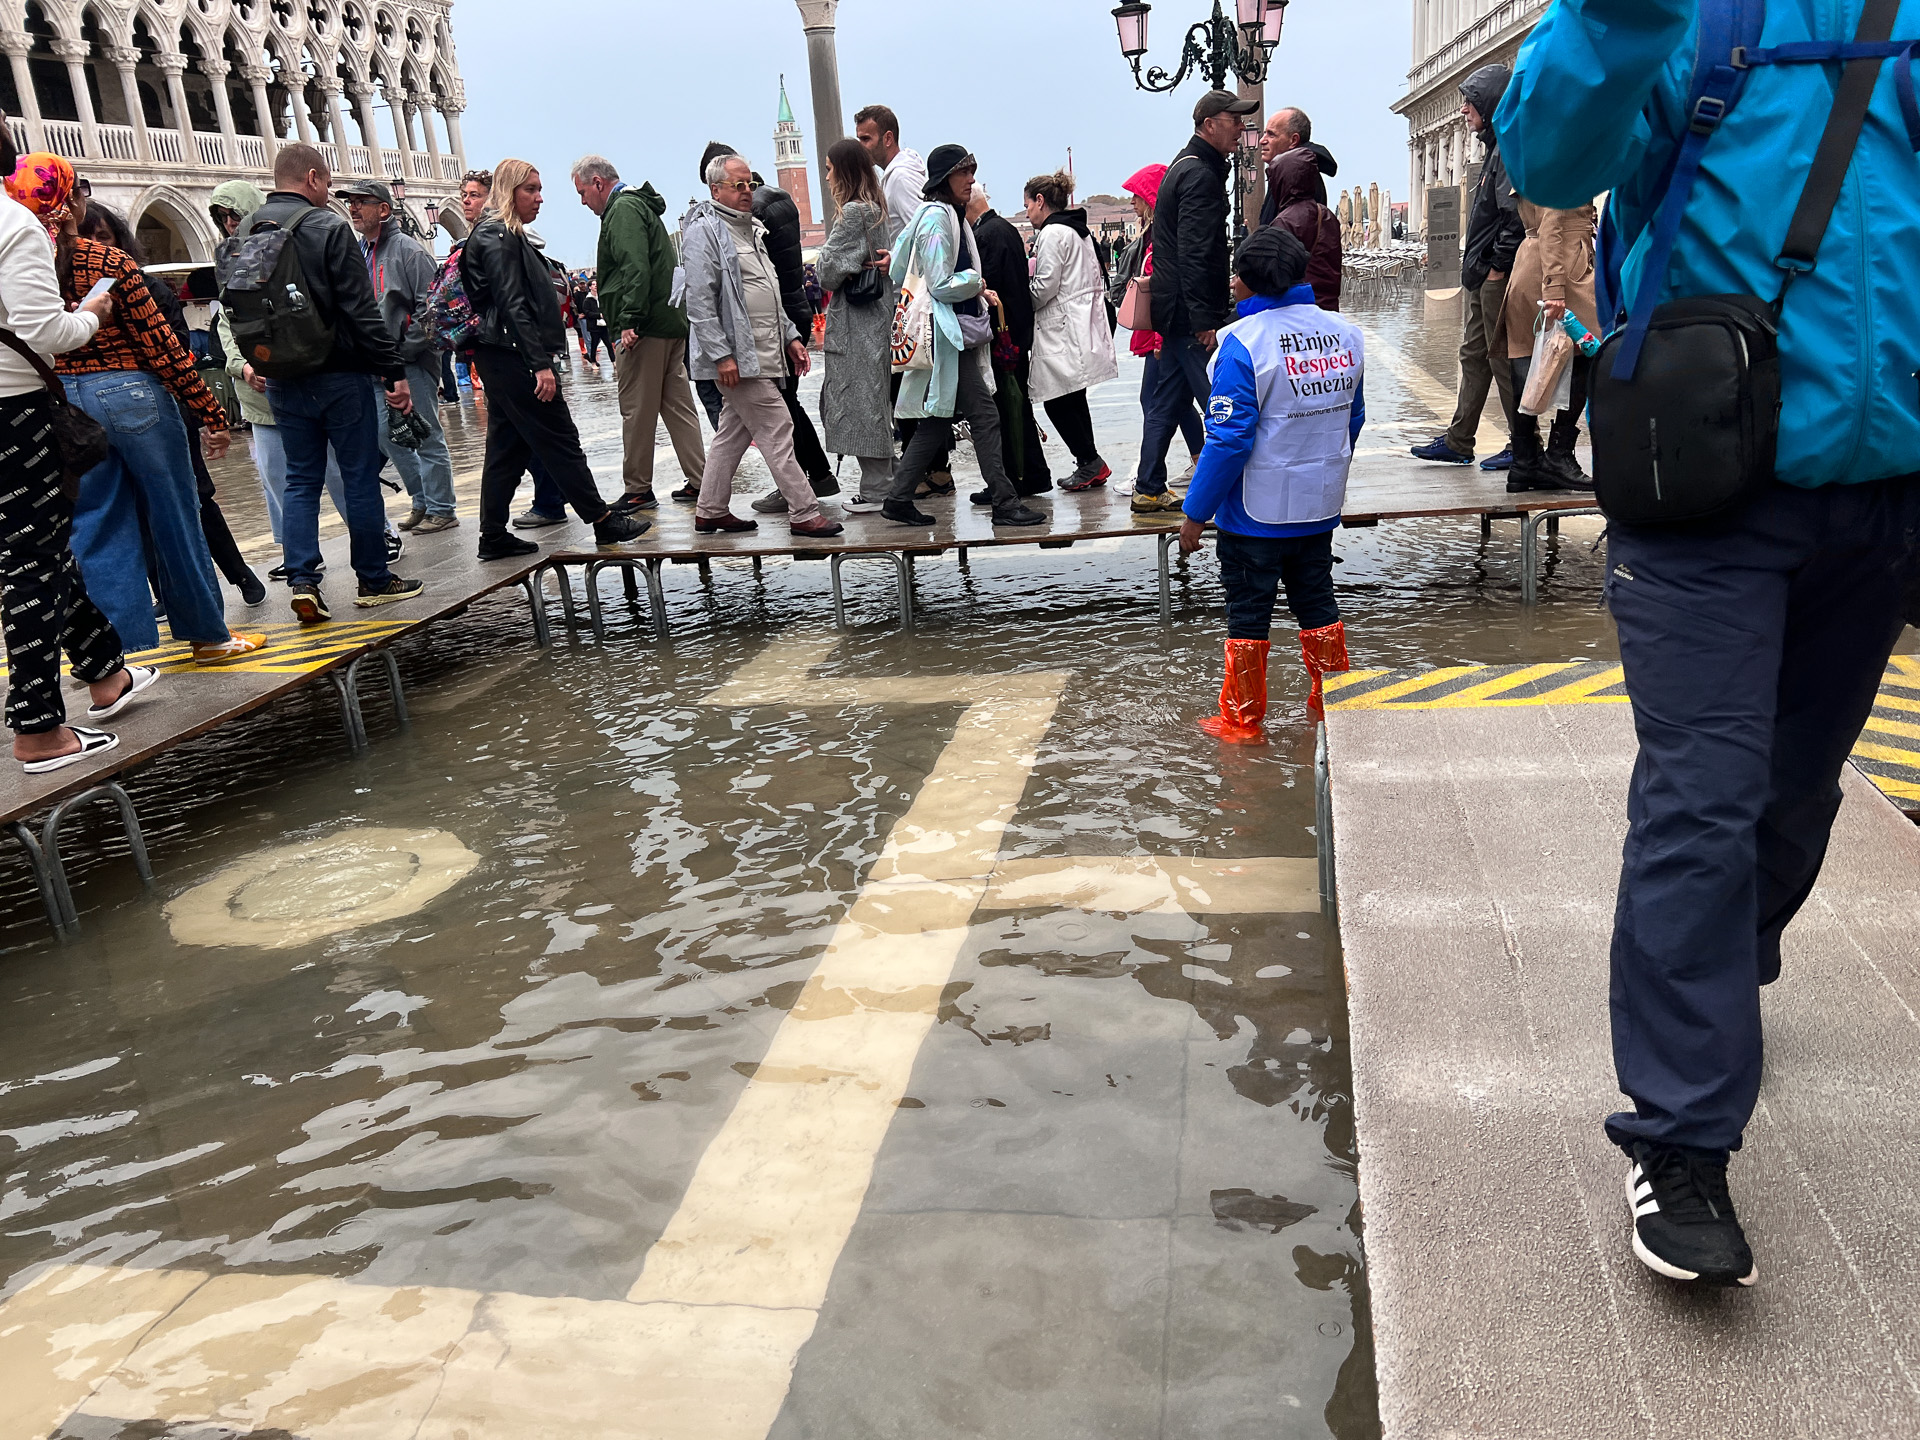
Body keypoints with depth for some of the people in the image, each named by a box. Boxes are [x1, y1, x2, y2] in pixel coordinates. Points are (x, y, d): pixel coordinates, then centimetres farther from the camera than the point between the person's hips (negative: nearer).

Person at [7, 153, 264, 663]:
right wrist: (212, 414, -8)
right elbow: (160, 344, -13)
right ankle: (208, 635, 17)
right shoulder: (109, 262, -13)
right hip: (129, 394, -5)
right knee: (173, 515, 7)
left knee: (96, 527, 10)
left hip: (62, 405, 5)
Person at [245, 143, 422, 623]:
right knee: (360, 477, 4)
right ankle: (373, 580, 11)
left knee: (301, 481, 10)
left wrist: (260, 362, 21)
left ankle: (301, 580, -1)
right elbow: (361, 309, -15)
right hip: (339, 375, -6)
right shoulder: (329, 228, -11)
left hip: (282, 380, 6)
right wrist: (395, 370, -13)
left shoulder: (245, 233, 9)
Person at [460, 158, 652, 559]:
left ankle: (493, 536, 12)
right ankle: (603, 521, 0)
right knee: (560, 438, -5)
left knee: (508, 446, 10)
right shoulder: (499, 238, -12)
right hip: (513, 357, -11)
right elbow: (513, 307, -21)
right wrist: (541, 363, -25)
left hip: (502, 358, 11)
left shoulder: (507, 236, 20)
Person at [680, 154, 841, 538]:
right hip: (737, 355, -9)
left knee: (735, 431, 13)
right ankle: (803, 512, -7)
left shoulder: (751, 229, 20)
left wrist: (791, 336, 18)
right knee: (777, 428, -10)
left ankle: (711, 511, 21)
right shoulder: (704, 231, -10)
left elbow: (769, 293, 26)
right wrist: (721, 355, -22)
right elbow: (699, 301, -17)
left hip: (762, 354, 9)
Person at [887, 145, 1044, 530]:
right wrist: (975, 282, -2)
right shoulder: (937, 217, -12)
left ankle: (900, 501, 13)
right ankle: (1004, 502, -5)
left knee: (936, 424, 10)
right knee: (985, 416, -9)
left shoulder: (953, 216, 18)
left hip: (956, 334, 10)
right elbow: (941, 285, -17)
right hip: (947, 335, -10)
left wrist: (979, 293, 13)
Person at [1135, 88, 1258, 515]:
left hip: (1176, 309, 11)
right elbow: (1194, 253, -22)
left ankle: (1149, 490, 18)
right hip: (1190, 311, -11)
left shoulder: (1187, 166, 20)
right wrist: (1203, 318, -24)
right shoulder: (1200, 174, -14)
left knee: (1169, 400, 13)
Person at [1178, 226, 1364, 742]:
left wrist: (1195, 513, -13)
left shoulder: (1243, 342, -19)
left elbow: (1229, 438, -21)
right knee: (1317, 603, 19)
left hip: (1256, 511, -6)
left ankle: (1241, 720, 17)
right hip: (1321, 505, 6)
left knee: (1248, 614, 7)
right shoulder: (1346, 334, 2)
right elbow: (1352, 421, 12)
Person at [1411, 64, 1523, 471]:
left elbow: (1516, 215, -22)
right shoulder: (1497, 148, 18)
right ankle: (1457, 443, 18)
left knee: (1503, 359, -5)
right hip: (1484, 278, 10)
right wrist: (1476, 266, 15)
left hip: (1499, 278, -10)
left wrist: (1498, 267, -19)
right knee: (1473, 355, 12)